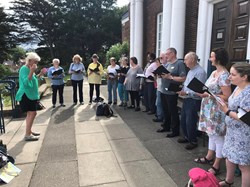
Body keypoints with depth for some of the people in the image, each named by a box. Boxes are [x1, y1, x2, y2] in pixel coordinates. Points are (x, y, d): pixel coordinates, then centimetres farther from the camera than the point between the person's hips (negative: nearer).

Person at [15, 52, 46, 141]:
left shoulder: (29, 69, 13)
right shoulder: (24, 69, -16)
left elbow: (33, 79, 23)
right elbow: (26, 82, -26)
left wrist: (39, 74, 11)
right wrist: (32, 71, -33)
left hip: (30, 95, 10)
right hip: (26, 95, -10)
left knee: (30, 113, 16)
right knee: (32, 113, -14)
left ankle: (29, 131, 27)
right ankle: (27, 135, -9)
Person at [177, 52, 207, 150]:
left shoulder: (200, 72, -19)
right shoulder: (190, 71, 12)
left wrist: (186, 92, -23)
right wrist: (181, 89, 2)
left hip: (194, 101, -9)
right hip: (186, 99, 9)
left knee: (190, 122, 1)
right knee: (183, 120, 17)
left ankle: (193, 141, 20)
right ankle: (187, 137, 36)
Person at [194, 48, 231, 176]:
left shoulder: (224, 75, -19)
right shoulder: (214, 72, 9)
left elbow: (227, 97, -21)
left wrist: (208, 95, -24)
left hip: (217, 111, -9)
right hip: (209, 109, 9)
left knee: (218, 137, 3)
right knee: (211, 134, 20)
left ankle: (216, 166, 17)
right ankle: (209, 157, 36)